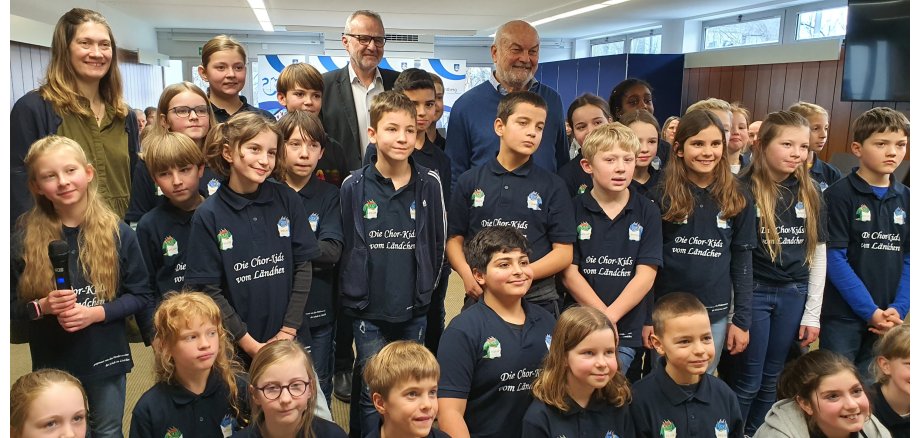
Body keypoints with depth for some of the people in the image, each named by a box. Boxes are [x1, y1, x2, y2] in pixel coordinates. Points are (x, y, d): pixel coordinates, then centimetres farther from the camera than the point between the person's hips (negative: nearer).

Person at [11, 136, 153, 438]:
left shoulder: (118, 232, -10)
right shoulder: (25, 238, -8)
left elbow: (141, 295, -6)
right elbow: (11, 303, -1)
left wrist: (96, 313, -19)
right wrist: (42, 307, -20)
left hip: (106, 359, 0)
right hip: (52, 362, 1)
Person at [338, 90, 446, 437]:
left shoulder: (430, 184, -3)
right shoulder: (354, 186, -6)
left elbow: (438, 243, 5)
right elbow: (345, 246, 1)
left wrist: (426, 289, 8)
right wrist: (355, 295, 3)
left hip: (414, 310, 2)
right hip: (368, 310, -1)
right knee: (372, 392, 7)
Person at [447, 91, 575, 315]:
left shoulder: (553, 186, 1)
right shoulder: (470, 181, 5)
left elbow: (563, 252, -2)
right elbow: (455, 239, 6)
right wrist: (467, 274, -13)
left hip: (537, 299, -1)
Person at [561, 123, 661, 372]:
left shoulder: (647, 212, 1)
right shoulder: (574, 210, -1)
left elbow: (645, 275, -5)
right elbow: (569, 273, -4)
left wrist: (610, 317, -14)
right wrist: (602, 316, -12)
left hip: (627, 332, 0)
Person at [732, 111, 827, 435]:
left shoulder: (810, 193, 5)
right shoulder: (743, 190, -11)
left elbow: (818, 253, 8)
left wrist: (812, 313, 5)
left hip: (794, 295, 5)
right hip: (753, 292, -4)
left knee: (771, 379, 15)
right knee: (747, 381, 5)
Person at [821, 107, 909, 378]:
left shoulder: (906, 199, 8)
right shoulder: (839, 195, -8)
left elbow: (909, 259, 7)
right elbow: (835, 258, -13)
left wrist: (898, 308, -6)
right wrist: (870, 311, -15)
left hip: (886, 318, 5)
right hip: (843, 315, -5)